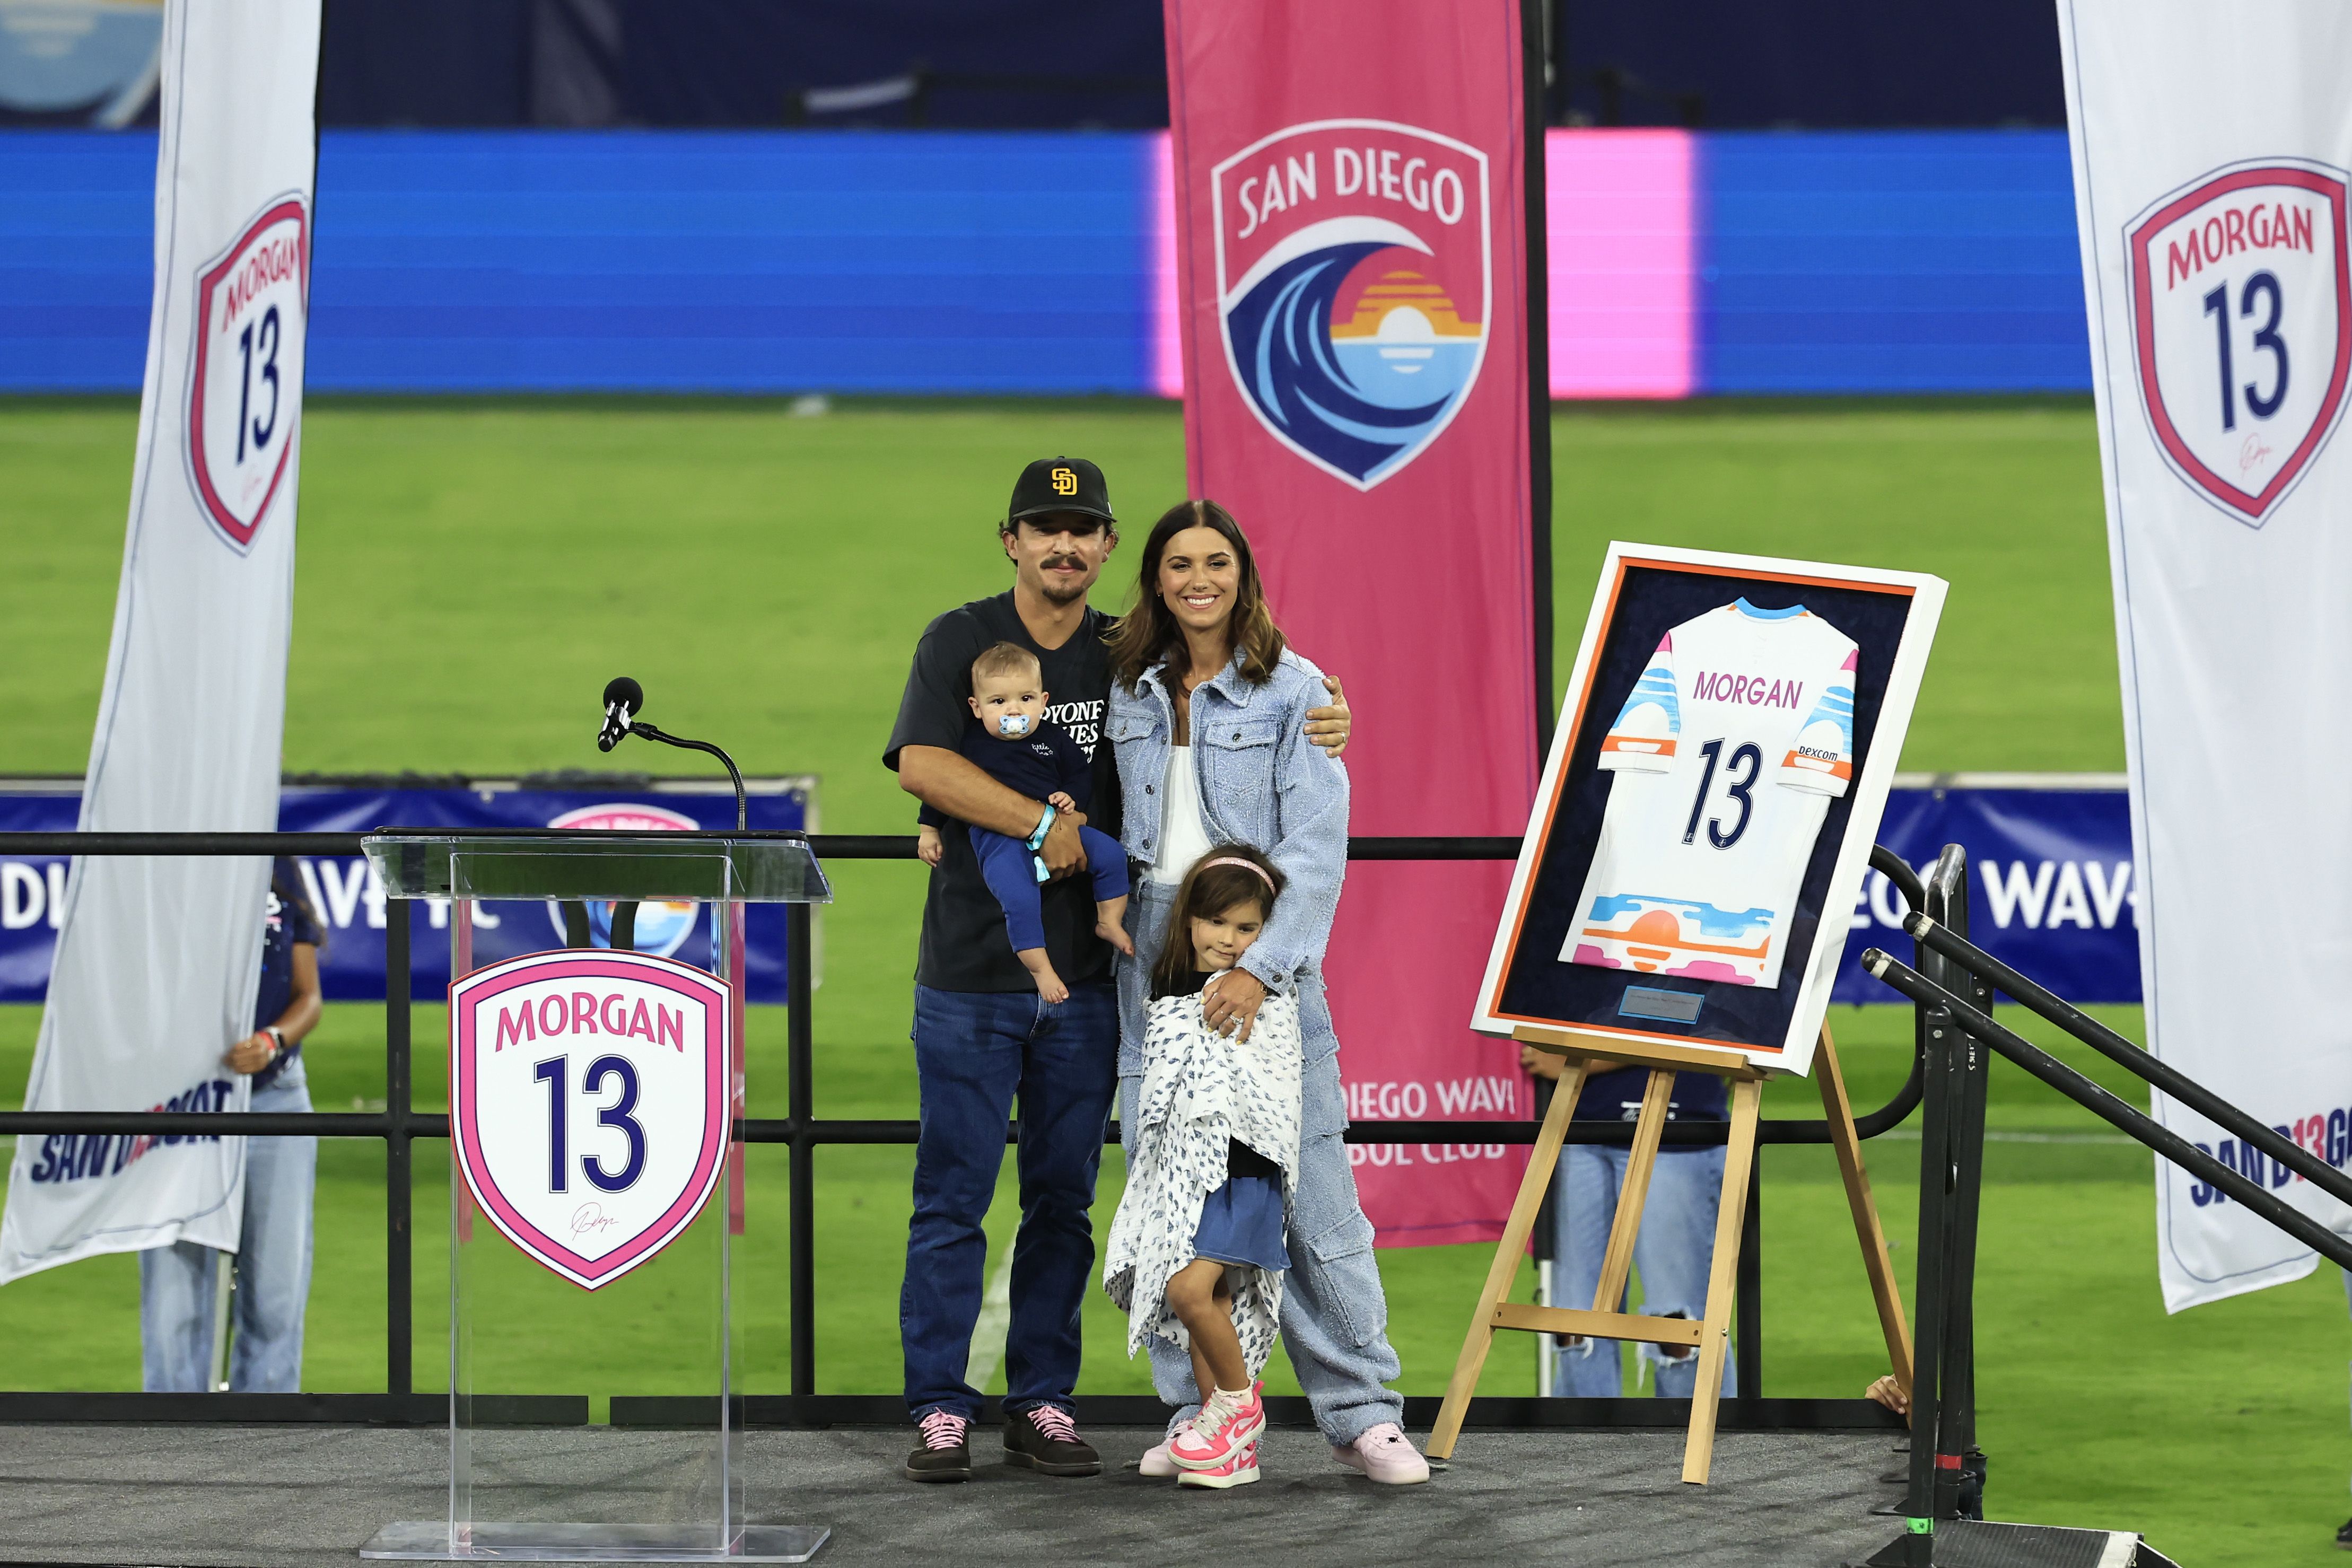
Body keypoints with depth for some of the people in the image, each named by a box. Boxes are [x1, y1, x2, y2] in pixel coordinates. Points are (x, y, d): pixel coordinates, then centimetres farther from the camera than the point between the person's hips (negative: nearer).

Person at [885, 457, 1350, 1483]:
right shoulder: (960, 643, 0)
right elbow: (921, 763, -14)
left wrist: (1318, 732, -3)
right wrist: (1043, 824, -19)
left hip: (1086, 976, 3)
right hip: (970, 974, -3)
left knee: (1064, 1199, 7)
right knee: (953, 1197, -2)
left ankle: (1042, 1403, 15)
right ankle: (940, 1411, 3)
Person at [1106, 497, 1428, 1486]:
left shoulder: (1292, 691, -3)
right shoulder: (1129, 691, 11)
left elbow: (1318, 850, -9)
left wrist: (1261, 969, -19)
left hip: (1264, 968, -4)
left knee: (1313, 1192, -5)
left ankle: (1360, 1413, 1)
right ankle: (1198, 1410, 9)